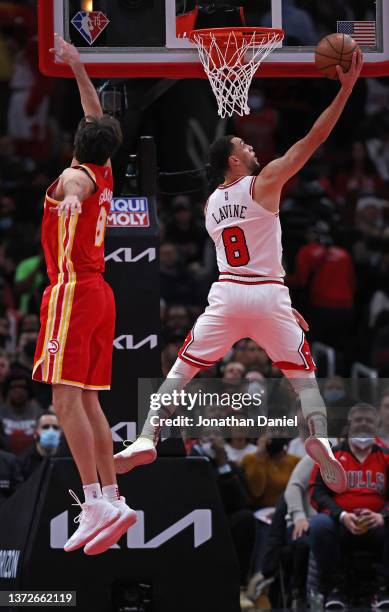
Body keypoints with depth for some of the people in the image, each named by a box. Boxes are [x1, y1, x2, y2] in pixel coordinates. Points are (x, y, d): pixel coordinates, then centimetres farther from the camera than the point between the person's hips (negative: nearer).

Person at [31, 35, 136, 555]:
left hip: (72, 292, -9)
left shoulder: (76, 176, -6)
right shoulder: (104, 175, 17)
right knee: (87, 400, 11)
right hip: (100, 293, 9)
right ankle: (112, 499, 6)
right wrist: (78, 69, 42)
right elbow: (97, 119, 33)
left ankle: (96, 502, -26)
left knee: (67, 397, -15)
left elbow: (76, 185, -33)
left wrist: (70, 196, -57)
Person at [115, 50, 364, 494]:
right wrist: (345, 90, -6)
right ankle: (320, 438, -18)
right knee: (304, 376, 7)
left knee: (182, 370, 10)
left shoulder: (211, 204, 15)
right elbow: (311, 142, -6)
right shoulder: (264, 184, -2)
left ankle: (146, 441, -4)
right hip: (267, 295, -3)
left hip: (226, 293, 3)